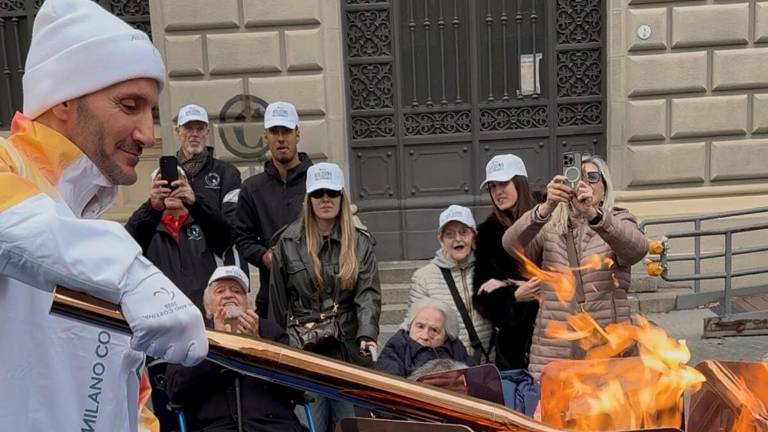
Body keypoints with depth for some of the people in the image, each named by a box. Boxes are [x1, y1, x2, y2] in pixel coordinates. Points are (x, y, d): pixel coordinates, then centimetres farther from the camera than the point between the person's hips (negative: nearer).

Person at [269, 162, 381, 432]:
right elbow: (278, 300, 7)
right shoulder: (288, 242, 2)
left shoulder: (359, 242, 4)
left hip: (349, 349, 1)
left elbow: (368, 293, -7)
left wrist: (367, 334, -23)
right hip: (303, 350, -1)